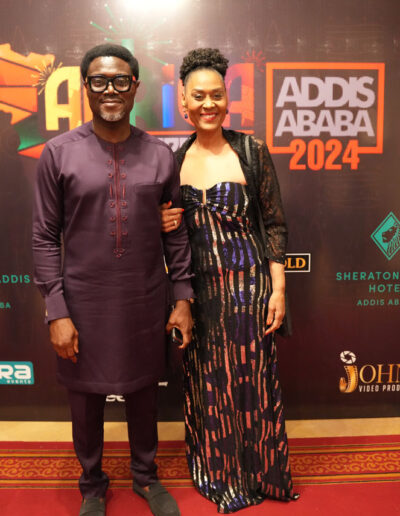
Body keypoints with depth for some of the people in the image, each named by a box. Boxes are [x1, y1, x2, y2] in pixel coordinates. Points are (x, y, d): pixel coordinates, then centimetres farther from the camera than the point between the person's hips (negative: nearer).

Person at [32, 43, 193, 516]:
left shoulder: (160, 156, 1)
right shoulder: (59, 153, -5)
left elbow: (176, 232, 5)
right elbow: (45, 238, -5)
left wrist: (183, 298, 3)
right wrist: (56, 312, -8)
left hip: (145, 301, 2)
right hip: (85, 302, -1)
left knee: (143, 393, 17)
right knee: (86, 398, 14)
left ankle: (145, 475, 43)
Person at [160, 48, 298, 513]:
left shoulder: (252, 152, -5)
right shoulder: (176, 158, 5)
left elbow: (274, 225, -4)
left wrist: (278, 288, -8)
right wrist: (164, 225, -8)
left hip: (247, 282, -3)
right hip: (198, 286, 4)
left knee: (251, 377, 8)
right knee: (206, 379, 14)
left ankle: (257, 473, 33)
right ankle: (215, 470, 37)